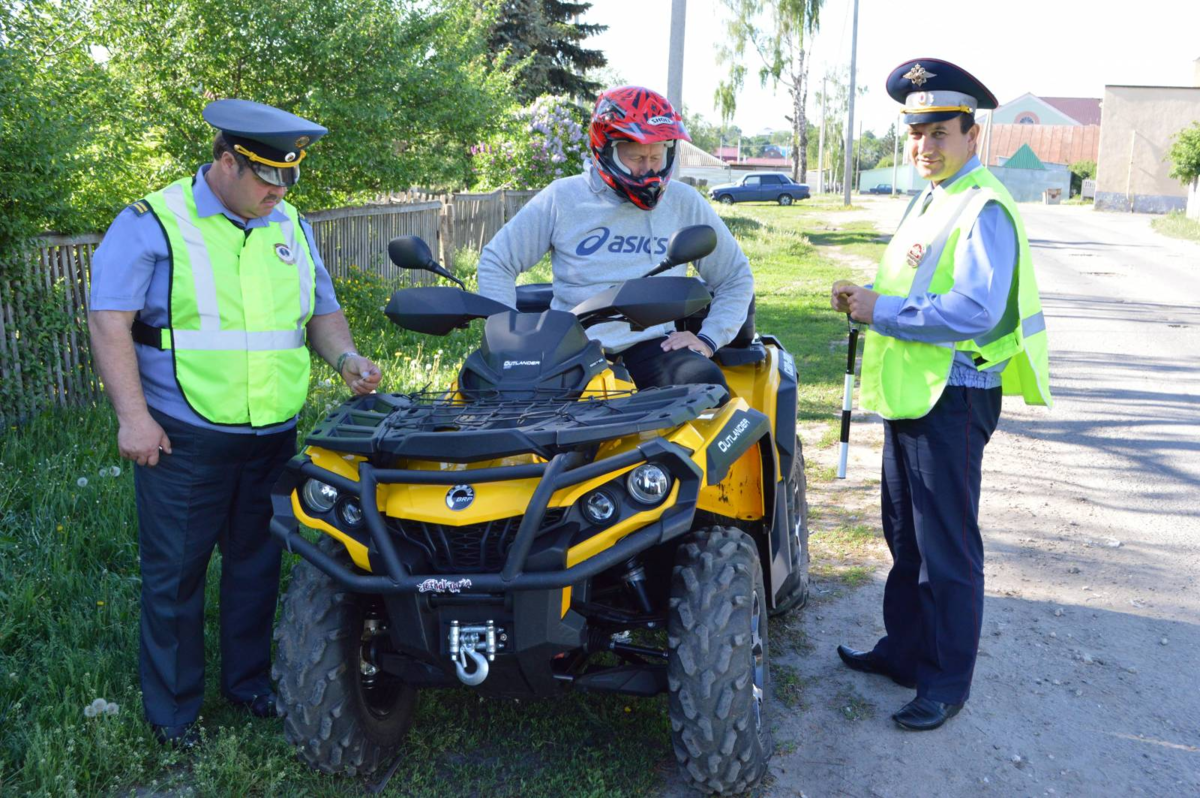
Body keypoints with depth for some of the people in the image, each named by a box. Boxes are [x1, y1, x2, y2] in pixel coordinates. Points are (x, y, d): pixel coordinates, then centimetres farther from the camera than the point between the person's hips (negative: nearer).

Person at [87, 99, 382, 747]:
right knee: (175, 574, 6)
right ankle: (171, 707, 23)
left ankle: (249, 680, 34)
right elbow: (110, 321, -11)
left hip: (274, 437, 5)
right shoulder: (153, 223, -7)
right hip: (183, 439, -5)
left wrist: (346, 358, -4)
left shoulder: (290, 226, 10)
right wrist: (132, 415, -17)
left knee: (257, 565, 16)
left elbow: (320, 311, 17)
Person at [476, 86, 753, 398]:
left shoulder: (686, 205, 9)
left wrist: (708, 339, 3)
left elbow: (736, 278, 18)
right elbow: (496, 262, 13)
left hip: (652, 345, 1)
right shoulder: (561, 199, 6)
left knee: (707, 384, -31)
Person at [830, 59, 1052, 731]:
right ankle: (904, 650, 33)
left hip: (953, 398, -10)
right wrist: (867, 296, 3)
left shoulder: (986, 210, -16)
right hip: (911, 394, 10)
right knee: (905, 536, 19)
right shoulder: (928, 202, 15)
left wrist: (882, 311, -20)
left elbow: (974, 311, -28)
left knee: (947, 547, 0)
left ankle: (946, 682, 13)